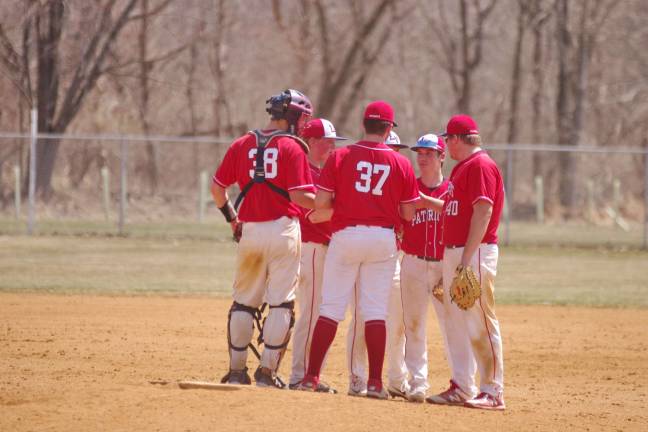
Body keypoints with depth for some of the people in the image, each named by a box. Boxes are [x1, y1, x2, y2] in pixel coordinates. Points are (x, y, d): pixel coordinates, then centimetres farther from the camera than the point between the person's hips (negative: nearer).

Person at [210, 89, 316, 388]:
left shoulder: (242, 145, 8)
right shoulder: (292, 147, -6)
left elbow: (217, 187, 10)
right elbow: (298, 195, -14)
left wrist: (231, 217, 23)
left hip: (249, 230, 5)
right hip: (282, 229, -5)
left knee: (243, 302, 13)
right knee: (281, 303, 1)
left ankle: (237, 370, 13)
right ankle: (267, 371, -3)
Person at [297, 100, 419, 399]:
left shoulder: (340, 156, -3)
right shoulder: (401, 164, 0)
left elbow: (320, 202, -7)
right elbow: (408, 213, 1)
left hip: (345, 235, -1)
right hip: (384, 238, 1)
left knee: (331, 307, 3)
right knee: (375, 310, 4)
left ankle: (311, 376, 0)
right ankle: (375, 382, 0)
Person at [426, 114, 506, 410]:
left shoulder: (481, 165, -11)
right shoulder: (462, 167, 20)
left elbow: (483, 211, -19)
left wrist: (466, 258, -23)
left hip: (476, 252, -10)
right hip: (452, 252, 10)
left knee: (479, 322, -9)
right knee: (455, 321, 11)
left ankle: (493, 392, -8)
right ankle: (462, 388, 16)